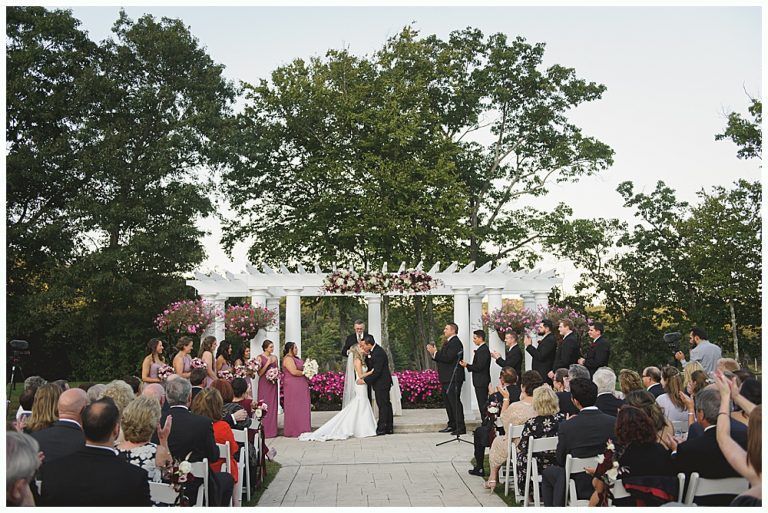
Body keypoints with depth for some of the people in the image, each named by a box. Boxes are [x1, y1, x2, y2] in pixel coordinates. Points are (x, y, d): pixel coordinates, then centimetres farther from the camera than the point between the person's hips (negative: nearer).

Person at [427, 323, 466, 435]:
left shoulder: (455, 342, -14)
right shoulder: (447, 343, 18)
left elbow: (448, 358, -23)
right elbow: (442, 358, 17)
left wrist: (435, 353, -18)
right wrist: (434, 353, 2)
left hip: (453, 378, -11)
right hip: (446, 379, 11)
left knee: (454, 401, -9)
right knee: (447, 401, 15)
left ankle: (461, 427, -6)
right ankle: (452, 425, 24)